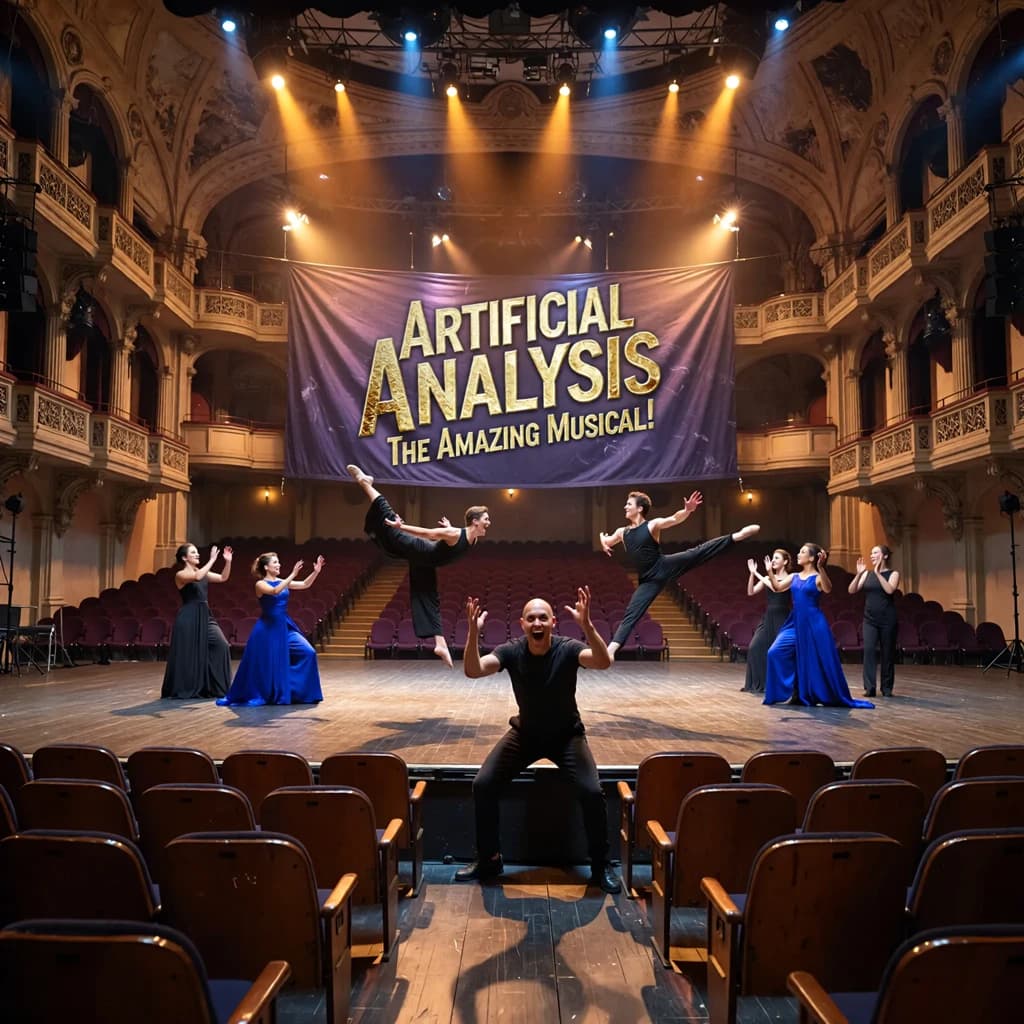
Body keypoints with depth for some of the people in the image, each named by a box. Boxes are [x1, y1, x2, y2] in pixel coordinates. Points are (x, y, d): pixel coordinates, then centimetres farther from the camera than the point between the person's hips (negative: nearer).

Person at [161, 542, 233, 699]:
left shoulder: (202, 572, 13)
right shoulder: (180, 575, -7)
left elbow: (223, 578, 13)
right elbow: (197, 577, -27)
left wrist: (228, 561, 0)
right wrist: (212, 560, -24)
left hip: (205, 616, 7)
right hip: (188, 618, -7)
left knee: (221, 645, -2)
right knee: (187, 653, -1)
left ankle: (216, 687, 8)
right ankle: (184, 690, 14)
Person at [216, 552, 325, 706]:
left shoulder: (282, 582, 9)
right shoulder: (260, 584, -9)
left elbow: (305, 585, 6)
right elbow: (275, 591, -29)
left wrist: (316, 572, -9)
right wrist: (293, 575, -34)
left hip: (285, 626, 6)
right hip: (267, 628, -6)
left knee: (308, 652, -4)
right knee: (263, 664, -1)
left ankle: (299, 692, 9)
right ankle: (252, 696, 19)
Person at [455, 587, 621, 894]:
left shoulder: (567, 649, -22)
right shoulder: (511, 651, -17)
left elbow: (603, 662, -42)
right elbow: (473, 671, -32)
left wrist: (586, 624, -57)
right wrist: (473, 632, -49)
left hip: (566, 735, -2)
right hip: (525, 733, 2)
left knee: (592, 792, -21)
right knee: (483, 785, -11)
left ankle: (600, 866, 3)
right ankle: (489, 859, 11)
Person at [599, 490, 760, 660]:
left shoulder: (653, 525, -5)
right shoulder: (622, 532, 9)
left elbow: (674, 519, -21)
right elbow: (607, 541, 27)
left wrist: (688, 510, -43)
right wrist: (603, 540, 1)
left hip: (665, 566, -3)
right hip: (648, 581, 3)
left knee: (697, 553, -15)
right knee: (631, 614, -6)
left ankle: (736, 536, -9)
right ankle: (611, 649, -13)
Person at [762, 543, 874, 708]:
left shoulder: (818, 577, -7)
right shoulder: (794, 577, 11)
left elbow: (828, 590, -27)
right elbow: (777, 588, 5)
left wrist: (821, 567, -39)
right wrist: (770, 572, -7)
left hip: (813, 623, -6)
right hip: (795, 623, 6)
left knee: (819, 661, -2)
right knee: (776, 652, -3)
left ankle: (836, 698, 17)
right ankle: (798, 694, 7)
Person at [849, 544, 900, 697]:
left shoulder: (893, 573, -1)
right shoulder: (867, 574, 7)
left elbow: (890, 590, -19)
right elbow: (851, 590, -1)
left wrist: (878, 573, -19)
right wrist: (859, 574, -13)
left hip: (887, 619, -2)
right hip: (869, 619, 2)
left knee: (887, 653, 5)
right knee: (869, 650, -11)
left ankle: (886, 688, 16)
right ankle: (869, 687, -8)